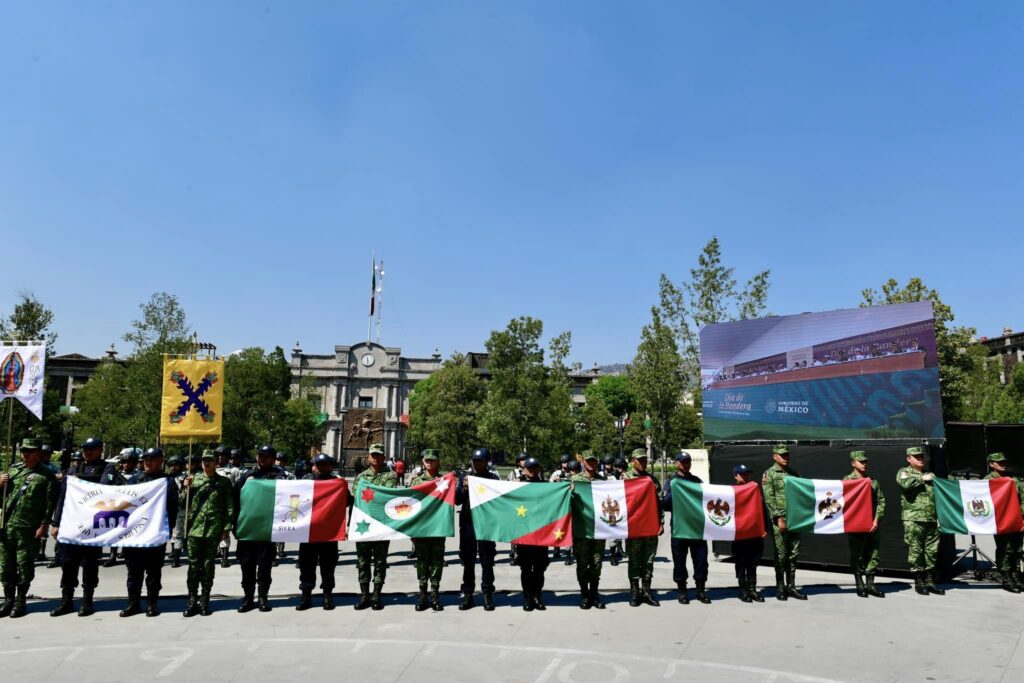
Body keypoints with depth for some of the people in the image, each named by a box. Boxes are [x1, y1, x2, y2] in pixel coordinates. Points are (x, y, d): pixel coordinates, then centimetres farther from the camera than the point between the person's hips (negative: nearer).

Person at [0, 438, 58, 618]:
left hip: (28, 529, -5)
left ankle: (20, 601, 15)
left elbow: (50, 503, -8)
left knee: (25, 566, 2)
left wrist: (43, 526, -14)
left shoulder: (46, 475, -3)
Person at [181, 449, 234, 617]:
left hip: (213, 530, -1)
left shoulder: (224, 482, 4)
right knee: (193, 565, 4)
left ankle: (204, 601, 14)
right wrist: (186, 488, -5)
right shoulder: (194, 480, 8)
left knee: (208, 566, 5)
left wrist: (227, 527, -4)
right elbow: (182, 503, 10)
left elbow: (230, 507, 3)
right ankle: (192, 601, 13)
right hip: (194, 529, 1)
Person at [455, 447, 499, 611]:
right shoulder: (464, 477, 11)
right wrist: (464, 488, -9)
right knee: (468, 560, 7)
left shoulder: (493, 478, 4)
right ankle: (467, 594, 16)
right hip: (467, 523, 2)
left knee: (487, 561, 2)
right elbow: (457, 500, 7)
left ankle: (488, 595, 11)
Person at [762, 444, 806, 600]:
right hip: (779, 520, -5)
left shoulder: (793, 473, 14)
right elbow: (769, 498, -9)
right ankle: (780, 587, 10)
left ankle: (791, 586, 17)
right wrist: (779, 518, -15)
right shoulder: (769, 474, -3)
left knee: (793, 554, 8)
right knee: (781, 555, 0)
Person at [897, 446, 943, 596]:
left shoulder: (930, 475, 20)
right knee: (915, 551, -3)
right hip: (913, 519, -5)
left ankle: (930, 581, 14)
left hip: (931, 519, 5)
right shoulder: (904, 472, 3)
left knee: (931, 551, 6)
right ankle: (919, 582, 5)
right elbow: (905, 483, -21)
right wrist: (922, 478, -7)